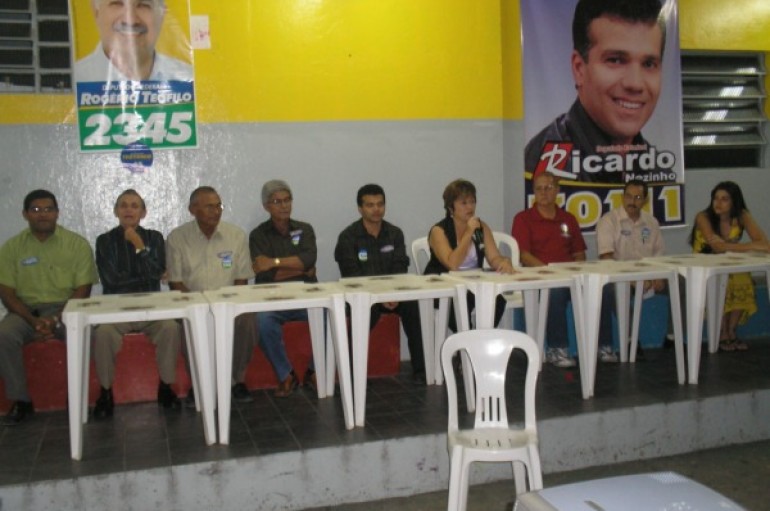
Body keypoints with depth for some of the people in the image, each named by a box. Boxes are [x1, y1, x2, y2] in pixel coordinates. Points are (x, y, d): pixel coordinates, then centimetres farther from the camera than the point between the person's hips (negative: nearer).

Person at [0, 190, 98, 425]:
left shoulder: (77, 244, 0)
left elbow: (83, 290, -3)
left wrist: (56, 319, -18)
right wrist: (33, 321, -16)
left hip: (66, 308, -1)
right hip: (26, 310, 2)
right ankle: (21, 400, -12)